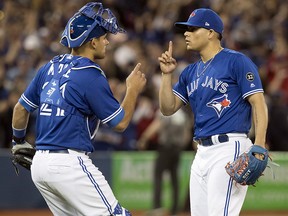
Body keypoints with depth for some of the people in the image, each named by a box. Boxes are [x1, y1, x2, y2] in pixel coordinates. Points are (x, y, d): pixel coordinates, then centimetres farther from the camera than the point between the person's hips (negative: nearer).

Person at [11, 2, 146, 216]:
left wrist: (18, 141, 35)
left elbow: (21, 109, 20)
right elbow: (120, 122, -6)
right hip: (70, 164, -9)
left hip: (39, 162, 9)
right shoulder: (91, 75, -10)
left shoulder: (50, 67, 12)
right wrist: (133, 90, 8)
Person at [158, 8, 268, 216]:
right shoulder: (191, 72, 18)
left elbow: (259, 104, -11)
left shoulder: (236, 61, -5)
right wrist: (167, 74, 3)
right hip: (202, 151, 9)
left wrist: (259, 147, -21)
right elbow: (168, 108, 16)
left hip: (229, 149, -9)